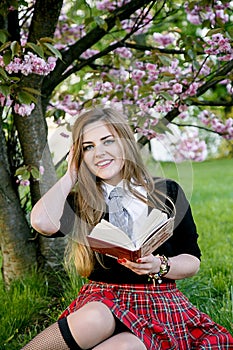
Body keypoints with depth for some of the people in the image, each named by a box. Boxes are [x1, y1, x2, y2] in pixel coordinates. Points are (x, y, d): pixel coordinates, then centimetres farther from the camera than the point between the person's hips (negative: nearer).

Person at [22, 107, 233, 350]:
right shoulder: (80, 204, 4)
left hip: (160, 302, 0)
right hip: (101, 300, 1)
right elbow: (43, 223, -20)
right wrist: (71, 175, -2)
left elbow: (192, 261, 7)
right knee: (95, 320, -37)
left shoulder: (167, 192, 4)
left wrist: (159, 266, -16)